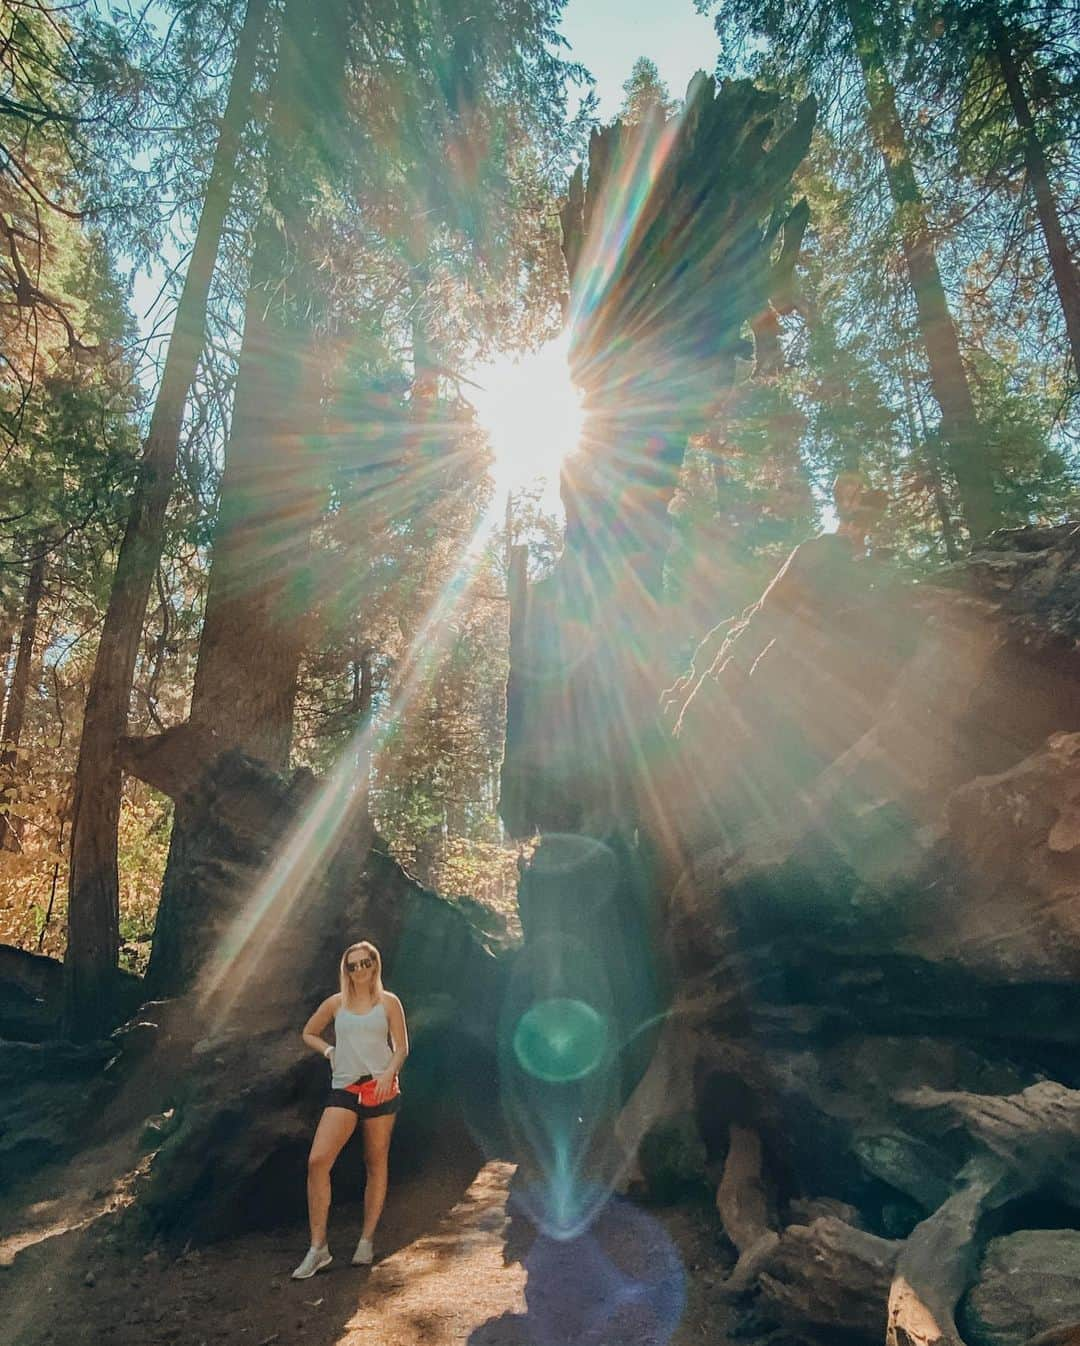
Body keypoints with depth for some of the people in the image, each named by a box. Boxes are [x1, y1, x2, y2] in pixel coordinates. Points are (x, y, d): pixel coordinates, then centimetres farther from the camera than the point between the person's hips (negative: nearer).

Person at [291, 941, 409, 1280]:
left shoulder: (388, 1002, 3)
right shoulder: (335, 1003, 8)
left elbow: (401, 1047, 2)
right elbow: (308, 1033, 20)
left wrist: (389, 1073, -16)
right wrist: (328, 1050, 3)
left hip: (380, 1089, -1)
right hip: (344, 1089, 1)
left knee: (376, 1164, 7)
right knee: (317, 1160, -14)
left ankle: (367, 1241, 23)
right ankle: (318, 1248, -3)